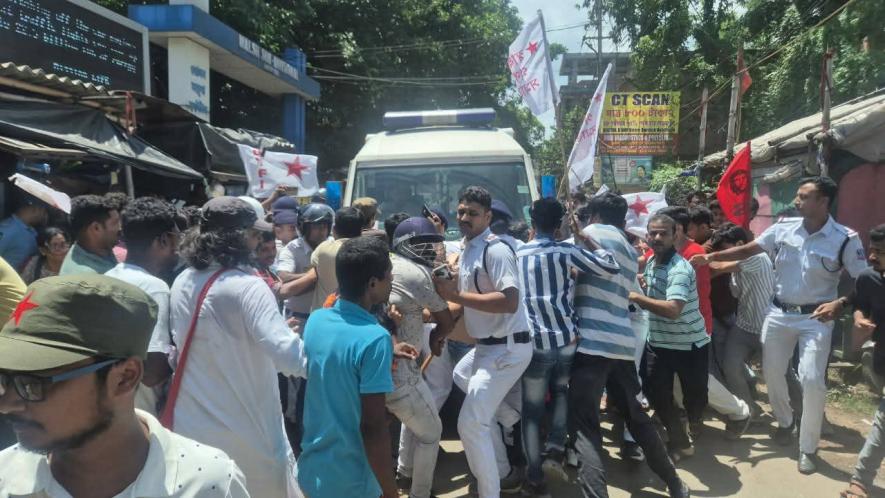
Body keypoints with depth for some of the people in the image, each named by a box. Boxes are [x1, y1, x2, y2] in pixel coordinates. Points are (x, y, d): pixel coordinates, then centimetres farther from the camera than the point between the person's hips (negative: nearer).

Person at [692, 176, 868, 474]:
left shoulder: (845, 239, -13)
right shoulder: (783, 229, -4)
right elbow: (747, 250, 1)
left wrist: (840, 303, -26)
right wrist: (711, 257, -8)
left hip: (815, 318, -3)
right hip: (779, 313, 4)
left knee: (812, 380, -9)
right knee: (772, 372, 11)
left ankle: (808, 448, 10)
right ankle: (785, 421, 39)